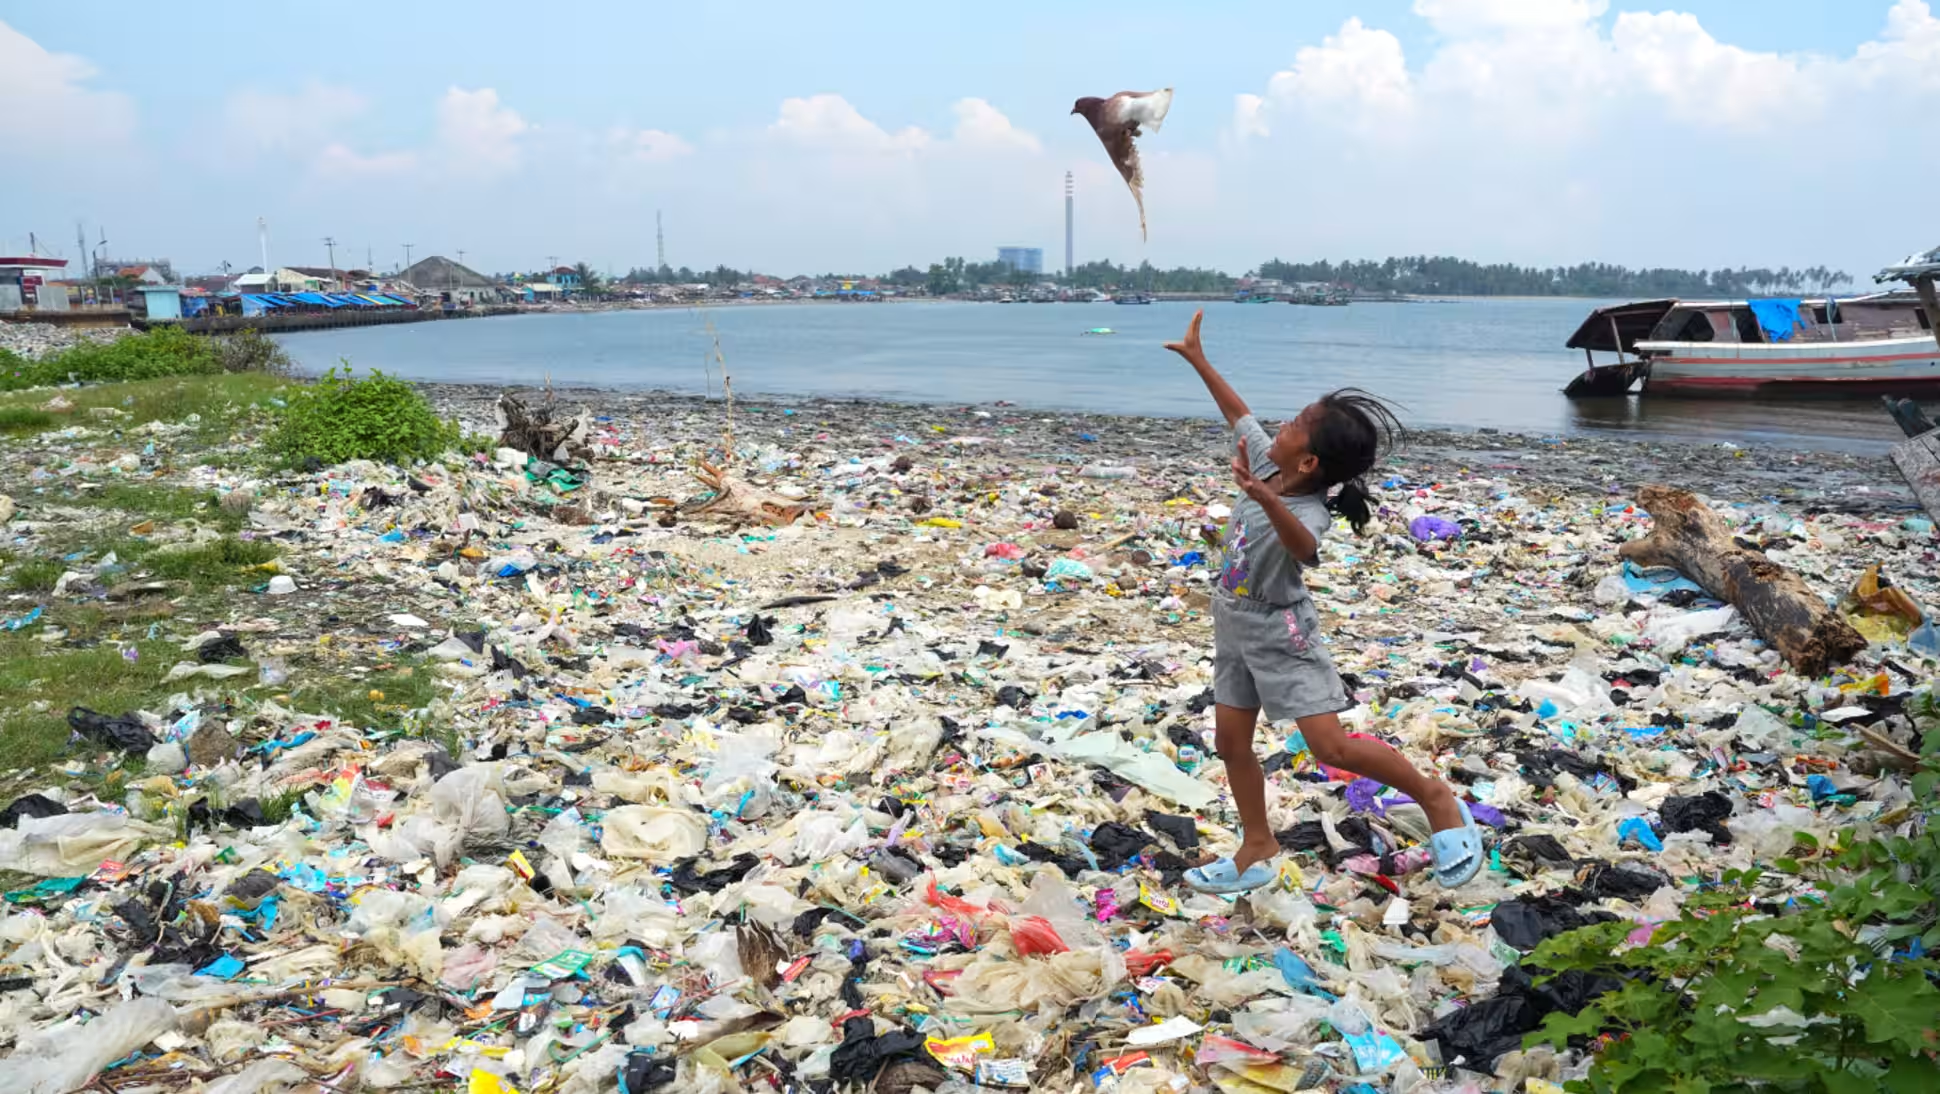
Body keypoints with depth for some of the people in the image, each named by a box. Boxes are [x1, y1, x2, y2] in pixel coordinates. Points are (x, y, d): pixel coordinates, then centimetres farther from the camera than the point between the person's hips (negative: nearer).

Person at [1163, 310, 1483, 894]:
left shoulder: (1309, 513, -29)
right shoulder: (1265, 463, -7)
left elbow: (1303, 548, -53)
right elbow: (1238, 413, 9)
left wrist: (1266, 500, -71)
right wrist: (1197, 359, 14)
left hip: (1281, 637, -8)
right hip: (1235, 631, 8)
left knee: (1332, 746, -13)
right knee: (1231, 743, 10)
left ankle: (1436, 798, 6)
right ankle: (1258, 847, 24)